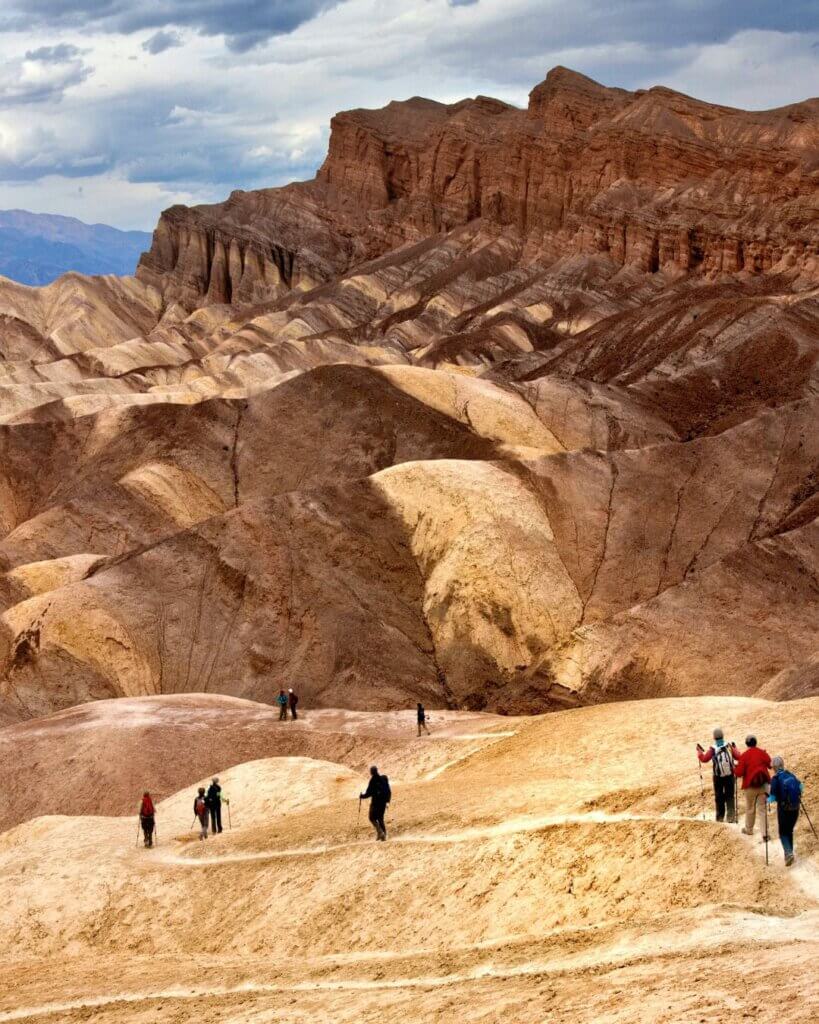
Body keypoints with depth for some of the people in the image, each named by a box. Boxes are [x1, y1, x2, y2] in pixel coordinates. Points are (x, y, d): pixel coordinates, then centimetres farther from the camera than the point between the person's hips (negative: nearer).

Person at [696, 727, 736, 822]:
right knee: (730, 797, 9)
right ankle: (731, 816, 0)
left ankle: (720, 817, 18)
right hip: (730, 775, 1)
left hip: (718, 777, -1)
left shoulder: (713, 749, -14)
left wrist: (699, 751, 1)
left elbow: (704, 759, -14)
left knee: (719, 798, 14)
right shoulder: (729, 746, -9)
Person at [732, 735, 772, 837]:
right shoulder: (762, 753, -3)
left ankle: (749, 829, 30)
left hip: (750, 786, -2)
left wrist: (734, 768, 7)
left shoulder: (744, 756, -13)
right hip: (764, 784, 2)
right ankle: (765, 832, 1)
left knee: (750, 808, 15)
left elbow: (739, 773, -14)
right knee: (764, 808, 5)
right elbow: (770, 764, 6)